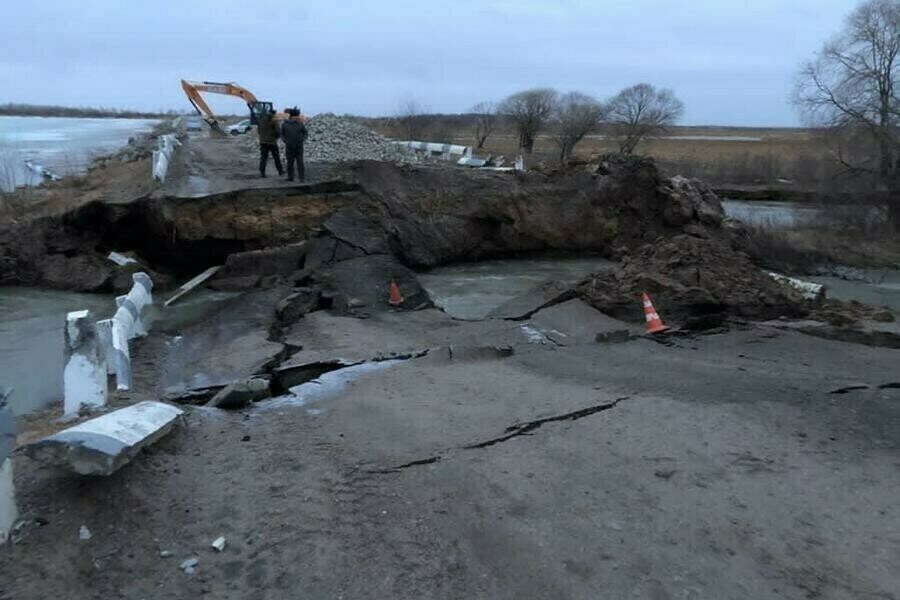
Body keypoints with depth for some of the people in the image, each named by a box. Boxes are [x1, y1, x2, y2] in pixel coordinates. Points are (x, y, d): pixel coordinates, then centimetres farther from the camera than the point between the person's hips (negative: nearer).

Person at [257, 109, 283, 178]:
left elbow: (258, 130, 14)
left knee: (263, 157, 2)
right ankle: (280, 171, 19)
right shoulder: (273, 120, -10)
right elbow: (277, 131, -13)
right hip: (272, 141, -4)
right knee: (276, 157, 10)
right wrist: (276, 137, 6)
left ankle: (262, 172, -6)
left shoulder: (261, 119, 7)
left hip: (262, 141, 4)